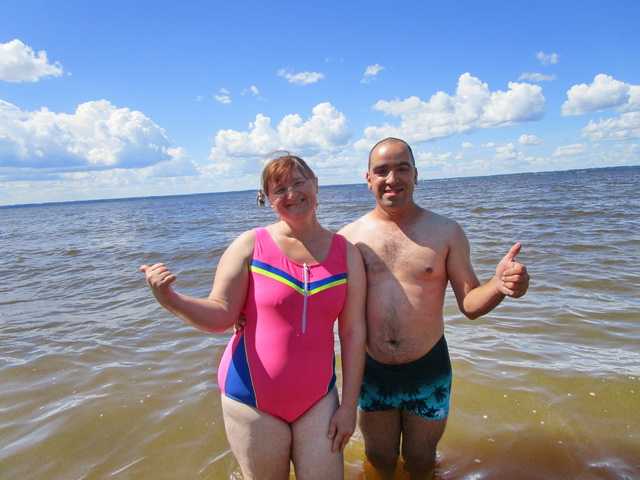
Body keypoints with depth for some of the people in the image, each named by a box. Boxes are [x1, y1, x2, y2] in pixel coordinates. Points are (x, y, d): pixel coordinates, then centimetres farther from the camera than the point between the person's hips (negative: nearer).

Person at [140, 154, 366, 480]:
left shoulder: (346, 252, -3)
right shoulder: (251, 245, -8)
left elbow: (353, 332, -1)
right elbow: (221, 315, -9)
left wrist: (349, 404, -1)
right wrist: (170, 299, -26)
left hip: (317, 398, 2)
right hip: (254, 397, -1)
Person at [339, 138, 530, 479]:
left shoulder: (446, 231, -6)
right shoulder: (349, 237, -6)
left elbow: (469, 303, -4)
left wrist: (499, 286, -25)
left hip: (428, 370, 0)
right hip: (371, 371, 1)